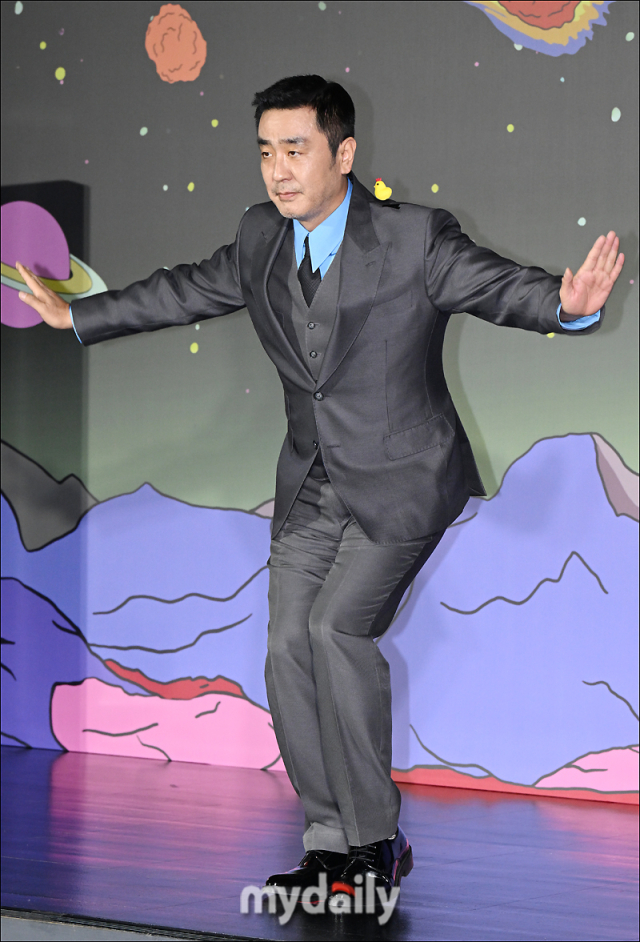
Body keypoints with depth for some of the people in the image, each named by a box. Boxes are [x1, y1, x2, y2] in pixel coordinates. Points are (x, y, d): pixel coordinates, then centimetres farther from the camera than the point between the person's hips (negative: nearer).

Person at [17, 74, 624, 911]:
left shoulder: (416, 238, -15)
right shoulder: (261, 238, 2)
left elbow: (501, 286, -22)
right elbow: (185, 293, 17)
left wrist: (568, 306, -45)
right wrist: (80, 318, 24)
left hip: (402, 481, -6)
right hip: (313, 488, 6)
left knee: (336, 625, -20)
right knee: (290, 651, 0)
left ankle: (377, 839, -6)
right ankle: (332, 843, 13)